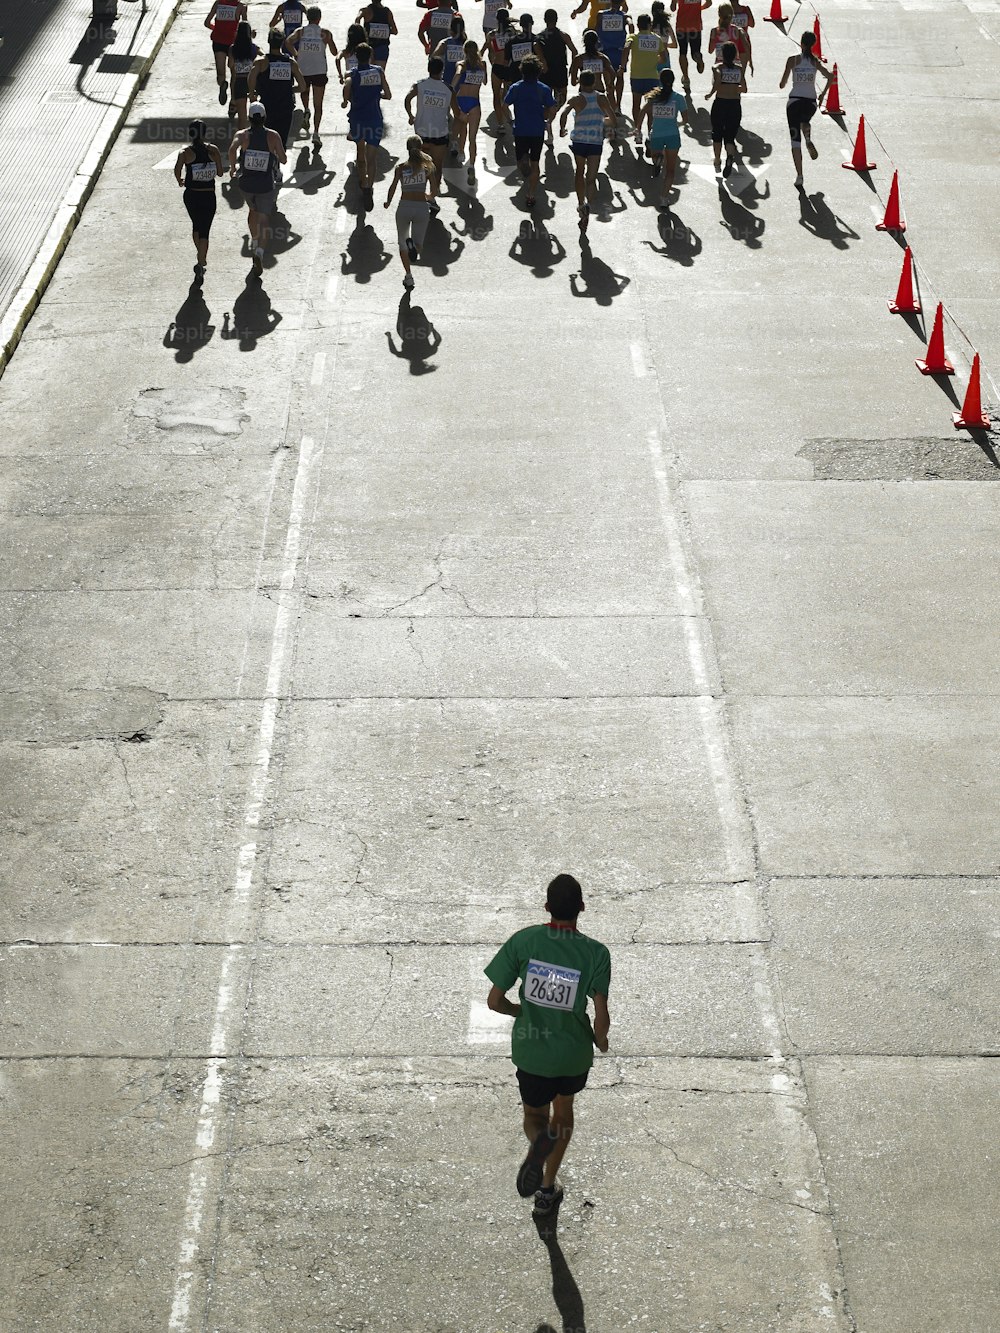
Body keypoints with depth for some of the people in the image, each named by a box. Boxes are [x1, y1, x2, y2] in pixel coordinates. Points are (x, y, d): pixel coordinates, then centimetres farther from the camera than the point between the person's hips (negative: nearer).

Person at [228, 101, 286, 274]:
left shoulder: (242, 135, -8)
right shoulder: (273, 136, -8)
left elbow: (232, 149, -26)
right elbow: (283, 159, -7)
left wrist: (232, 167, -9)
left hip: (247, 184, 2)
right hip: (266, 186, -2)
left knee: (253, 211, 29)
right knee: (263, 219, 1)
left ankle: (254, 241, 45)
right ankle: (260, 251, -20)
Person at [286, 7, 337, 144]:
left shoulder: (300, 31, 2)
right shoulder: (325, 33, 0)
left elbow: (288, 41, -15)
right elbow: (334, 53, 5)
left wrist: (295, 55, -2)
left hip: (303, 71, 2)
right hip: (319, 71, -2)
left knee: (304, 91, 34)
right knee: (318, 105, 3)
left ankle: (306, 111, 8)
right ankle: (316, 133, -10)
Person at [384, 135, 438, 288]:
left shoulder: (401, 167, 1)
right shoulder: (428, 166, 1)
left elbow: (393, 187, -5)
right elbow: (434, 189, 0)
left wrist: (388, 202, 12)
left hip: (404, 206, 0)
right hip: (422, 207, 0)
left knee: (402, 242, 17)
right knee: (418, 242, 12)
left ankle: (408, 275, 2)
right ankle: (414, 247, -28)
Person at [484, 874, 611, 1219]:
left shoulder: (523, 941, -15)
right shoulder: (596, 952, -17)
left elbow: (494, 1001, -11)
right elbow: (601, 1018, -20)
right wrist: (600, 1039, 3)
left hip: (530, 1051, 0)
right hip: (575, 1054, 0)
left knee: (534, 1115, 23)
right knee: (563, 1109, 29)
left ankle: (539, 1141, -14)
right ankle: (547, 1190, 34)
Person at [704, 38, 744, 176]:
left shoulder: (718, 68, -6)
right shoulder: (740, 69, 3)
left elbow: (717, 83, -24)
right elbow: (744, 89, 7)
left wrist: (710, 94, -7)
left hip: (720, 104, -2)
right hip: (735, 105, 2)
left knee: (717, 135, 18)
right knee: (730, 136, 4)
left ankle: (718, 163, 22)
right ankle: (730, 154, -27)